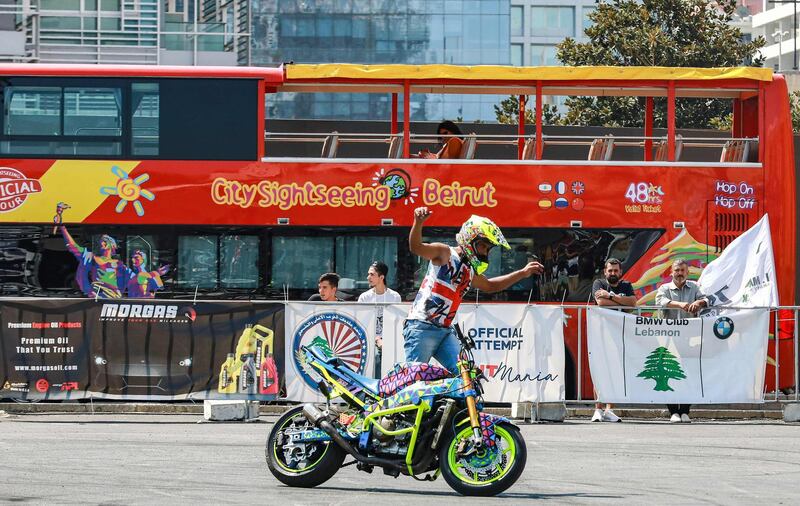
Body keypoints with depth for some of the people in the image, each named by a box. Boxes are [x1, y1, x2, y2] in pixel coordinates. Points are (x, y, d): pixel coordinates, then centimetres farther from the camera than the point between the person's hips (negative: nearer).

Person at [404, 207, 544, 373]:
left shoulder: (470, 272, 20)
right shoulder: (445, 254, -6)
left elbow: (490, 286, 41)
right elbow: (416, 247, -23)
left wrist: (523, 273, 38)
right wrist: (418, 223, -44)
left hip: (445, 331, 8)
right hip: (422, 328, -8)